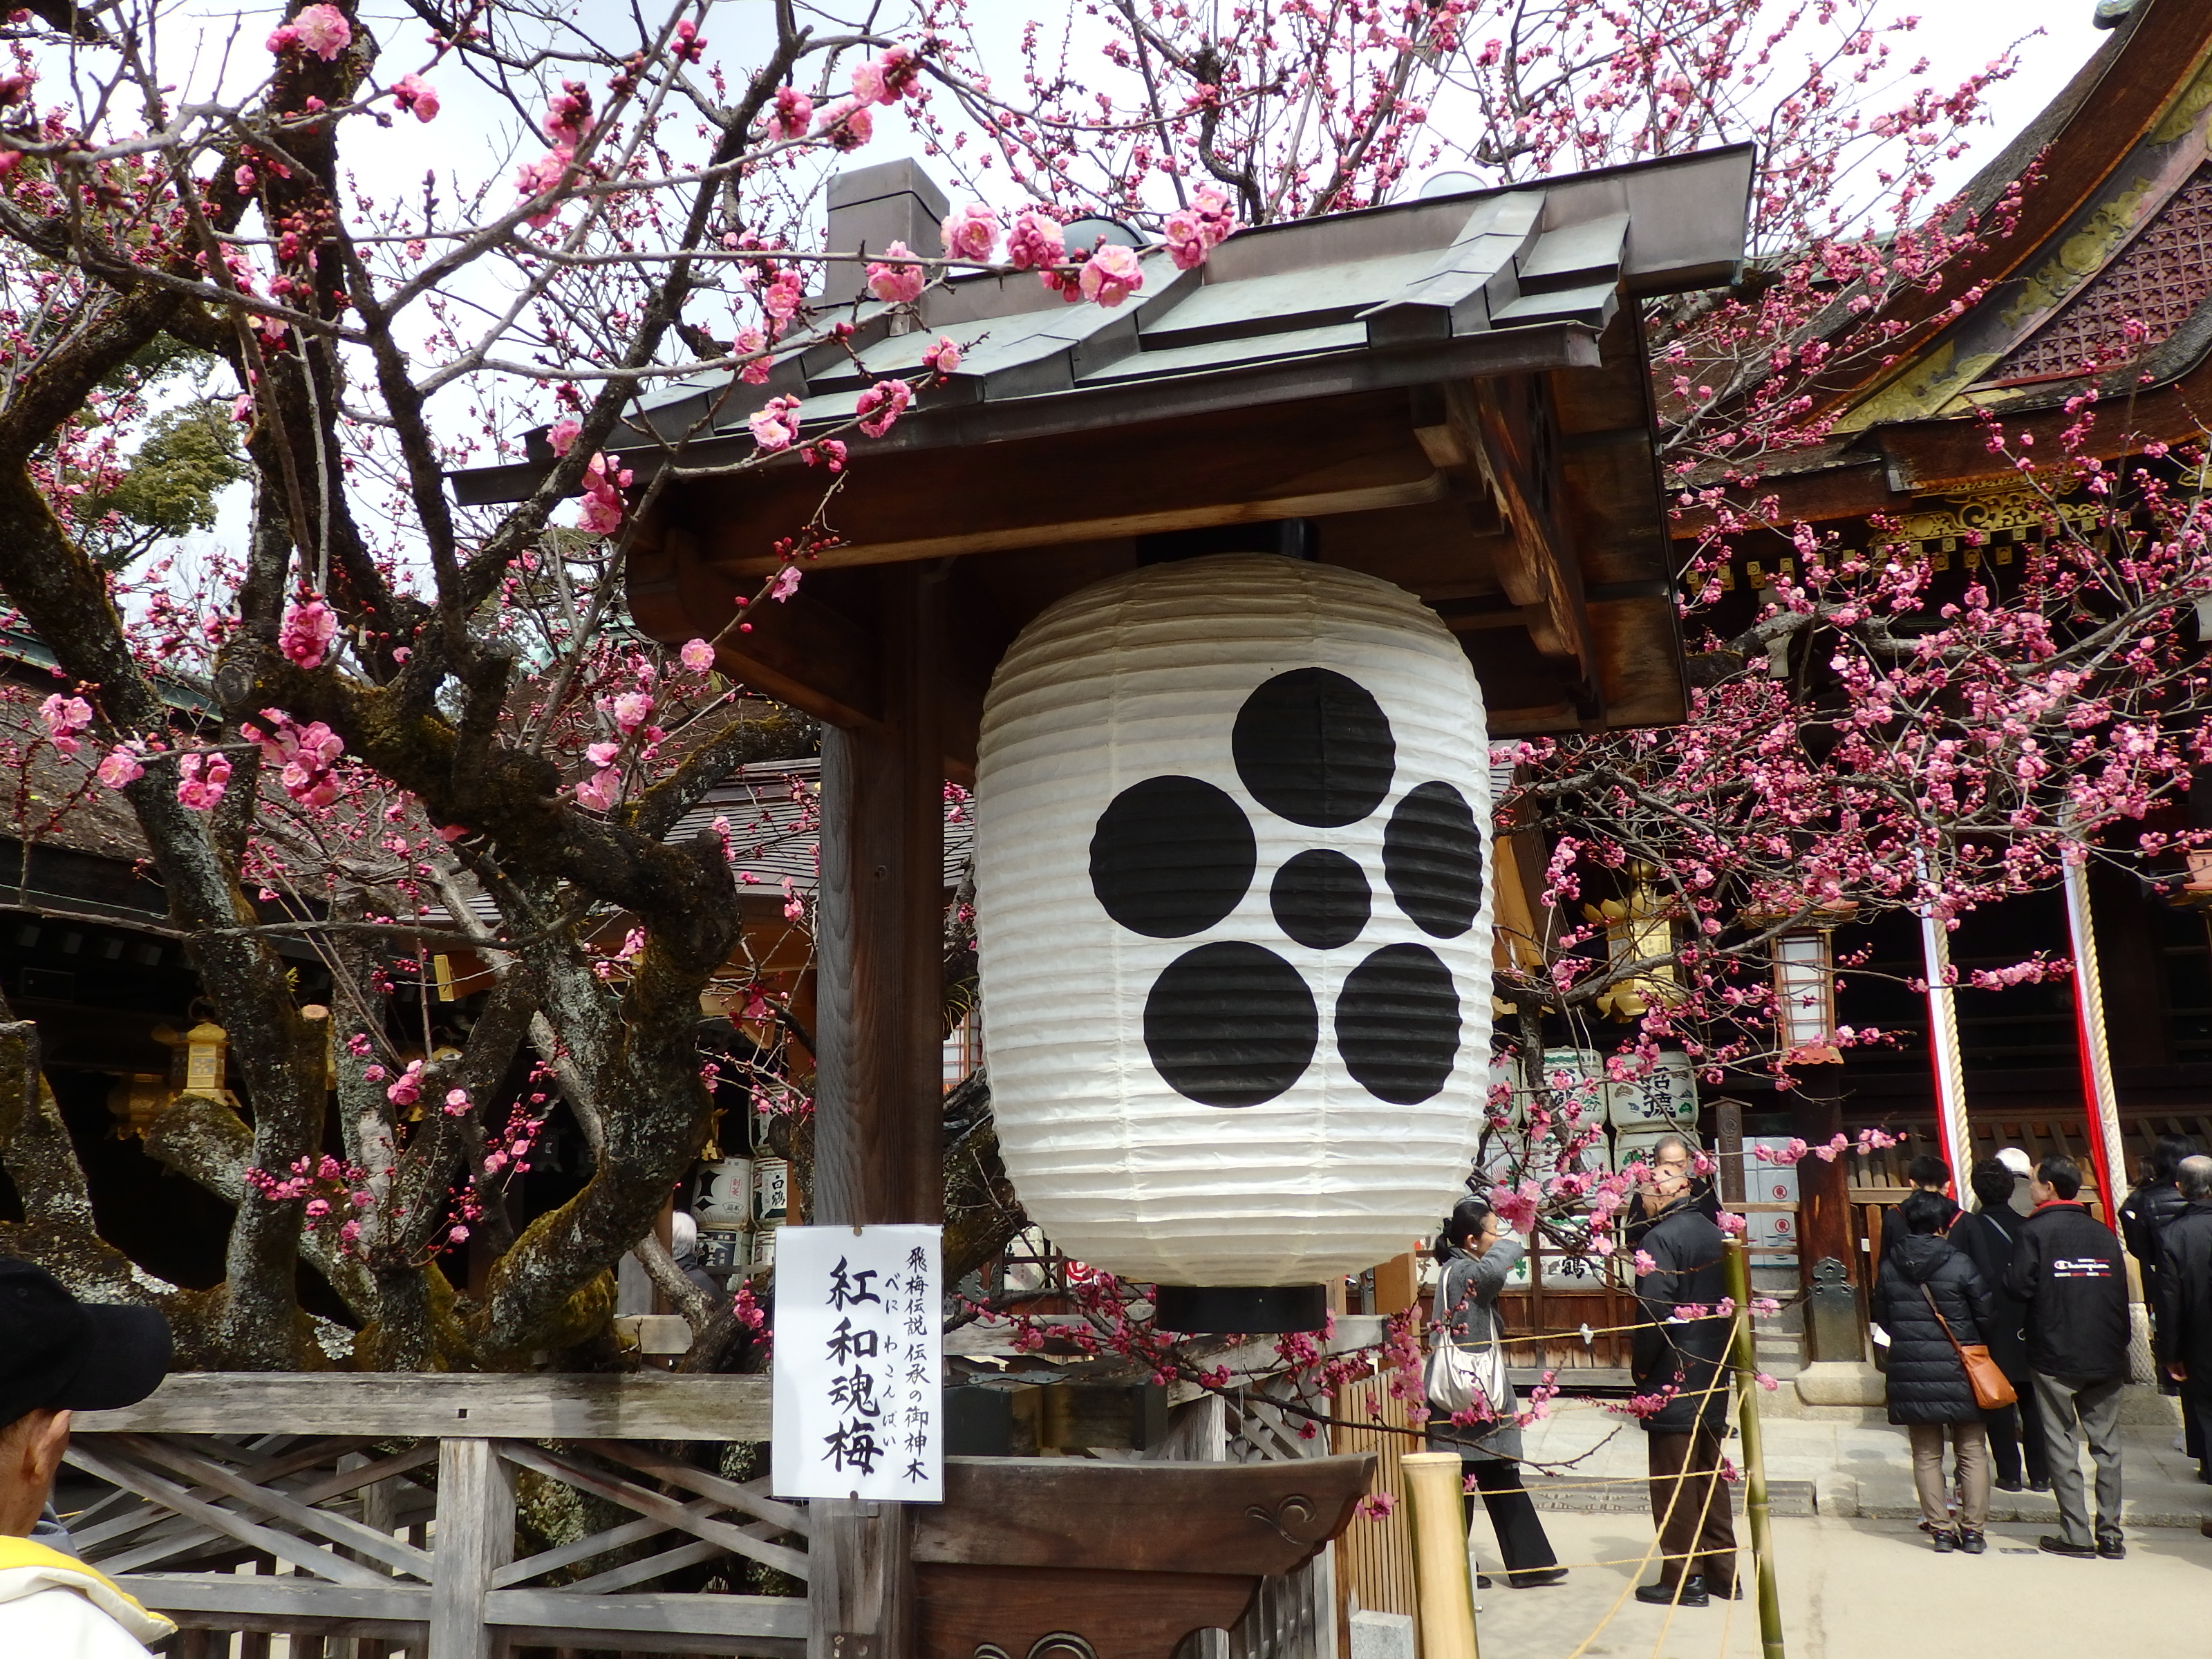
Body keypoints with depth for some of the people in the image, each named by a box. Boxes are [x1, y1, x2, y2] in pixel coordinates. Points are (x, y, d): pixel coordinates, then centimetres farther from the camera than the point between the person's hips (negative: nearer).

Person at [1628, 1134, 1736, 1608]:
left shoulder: (1661, 1239, -18)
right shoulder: (1710, 1230, 7)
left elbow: (1653, 1315, -22)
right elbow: (1724, 1301, 12)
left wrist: (1639, 1369, -9)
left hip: (1672, 1379, -8)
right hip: (1712, 1375, 8)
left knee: (1673, 1483, 2)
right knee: (1709, 1474, 17)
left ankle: (1683, 1578, 7)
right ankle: (1723, 1570, 24)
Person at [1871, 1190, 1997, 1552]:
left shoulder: (1889, 1269, 1)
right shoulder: (1960, 1265, -10)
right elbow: (1987, 1316, -3)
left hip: (1909, 1374, 3)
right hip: (1957, 1373, -2)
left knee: (1927, 1455, 10)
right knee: (1972, 1453, 11)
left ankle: (1940, 1529, 10)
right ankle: (1973, 1530, 13)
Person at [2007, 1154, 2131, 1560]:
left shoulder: (2035, 1230, -8)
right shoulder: (2104, 1233, 7)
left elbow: (2020, 1286, -16)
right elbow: (2121, 1294, 8)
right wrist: (2120, 1346, 16)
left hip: (2055, 1358, -4)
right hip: (2105, 1358, 4)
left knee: (2062, 1445, 3)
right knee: (2107, 1445, 10)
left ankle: (2076, 1534, 3)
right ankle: (2110, 1534, 11)